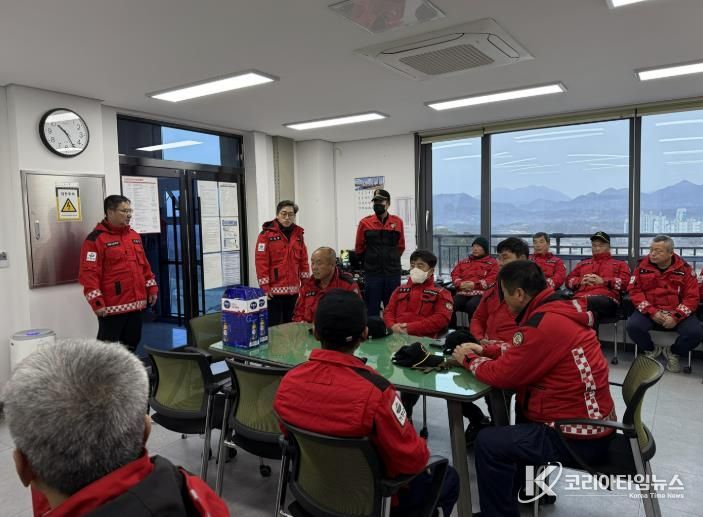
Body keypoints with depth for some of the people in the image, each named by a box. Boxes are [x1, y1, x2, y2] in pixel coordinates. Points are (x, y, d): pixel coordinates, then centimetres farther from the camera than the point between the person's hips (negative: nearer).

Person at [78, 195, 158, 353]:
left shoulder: (134, 236, 14)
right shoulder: (96, 238, -10)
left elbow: (144, 264, 20)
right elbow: (88, 273, -15)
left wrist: (152, 288, 14)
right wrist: (96, 302, -19)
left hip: (136, 303, 7)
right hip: (112, 306, -7)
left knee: (131, 345, 16)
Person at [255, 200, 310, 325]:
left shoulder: (298, 234, 10)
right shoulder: (267, 234, -6)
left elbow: (303, 260, 13)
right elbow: (261, 262, -10)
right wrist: (264, 286, -14)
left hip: (293, 290, 5)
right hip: (274, 291, -5)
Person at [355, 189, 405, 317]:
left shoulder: (397, 222, 2)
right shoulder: (365, 223, -1)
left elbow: (401, 246, 12)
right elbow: (359, 248, 7)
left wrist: (391, 259, 10)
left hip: (393, 273, 1)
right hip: (372, 273, -1)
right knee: (372, 309, 5)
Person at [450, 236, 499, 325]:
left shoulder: (492, 263, 12)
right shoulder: (463, 262, 26)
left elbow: (493, 279, -2)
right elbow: (454, 274, 18)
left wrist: (475, 285, -13)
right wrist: (460, 284, -6)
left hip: (480, 293, -4)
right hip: (463, 293, 4)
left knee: (471, 305, -37)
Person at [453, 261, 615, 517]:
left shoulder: (544, 323, -26)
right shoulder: (560, 308, 4)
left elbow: (503, 375, -19)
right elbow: (523, 355, 17)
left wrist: (469, 359, -2)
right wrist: (485, 351, 12)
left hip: (579, 436, -10)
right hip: (590, 419, 10)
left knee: (488, 442, -12)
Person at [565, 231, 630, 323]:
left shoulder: (620, 264, 29)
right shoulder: (583, 263, 35)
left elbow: (625, 282, 12)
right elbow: (569, 280, 26)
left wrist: (603, 281, -2)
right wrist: (581, 281, 4)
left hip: (606, 299, -2)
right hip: (580, 297, 2)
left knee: (589, 303, -41)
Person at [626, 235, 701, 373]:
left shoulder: (684, 268, -2)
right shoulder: (642, 266, -2)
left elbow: (692, 297, -4)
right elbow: (634, 291, -4)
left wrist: (675, 317, -18)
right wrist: (652, 312, -15)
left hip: (677, 314, 0)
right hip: (649, 312, 0)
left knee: (695, 332, -26)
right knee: (633, 325, -28)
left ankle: (673, 353, 9)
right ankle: (651, 350, 7)